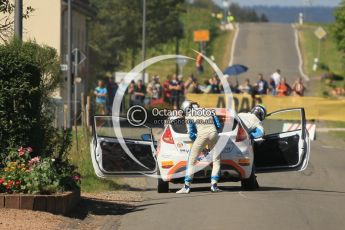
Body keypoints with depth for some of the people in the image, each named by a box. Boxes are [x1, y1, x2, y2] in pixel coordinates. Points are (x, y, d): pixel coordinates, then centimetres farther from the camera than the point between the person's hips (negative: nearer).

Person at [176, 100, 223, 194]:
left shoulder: (189, 116, 15)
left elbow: (191, 134, 9)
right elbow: (218, 125, 20)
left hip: (202, 134, -3)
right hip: (213, 133, 3)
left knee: (191, 161, 7)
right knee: (216, 160, 15)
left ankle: (187, 186, 5)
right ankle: (214, 184, 7)